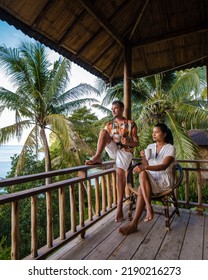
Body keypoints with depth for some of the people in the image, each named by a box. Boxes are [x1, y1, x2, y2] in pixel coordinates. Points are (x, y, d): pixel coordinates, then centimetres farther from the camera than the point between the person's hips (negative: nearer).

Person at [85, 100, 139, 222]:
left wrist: (128, 142, -21)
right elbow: (104, 138, 13)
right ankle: (97, 157, -28)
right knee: (103, 131, -20)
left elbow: (136, 143, 1)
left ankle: (120, 207, -22)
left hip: (125, 151, -3)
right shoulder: (109, 124, 12)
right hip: (113, 150, 3)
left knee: (120, 172, -29)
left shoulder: (131, 124, 2)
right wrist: (100, 152, -8)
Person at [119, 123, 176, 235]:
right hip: (150, 180, 4)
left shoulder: (170, 148, -5)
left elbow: (164, 166, -22)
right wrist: (143, 158, -12)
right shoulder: (150, 147, 11)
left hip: (164, 180, -4)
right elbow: (145, 165, 11)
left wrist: (144, 168, -36)